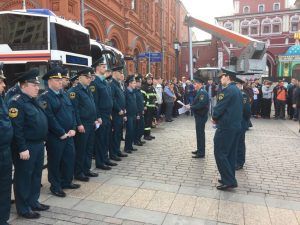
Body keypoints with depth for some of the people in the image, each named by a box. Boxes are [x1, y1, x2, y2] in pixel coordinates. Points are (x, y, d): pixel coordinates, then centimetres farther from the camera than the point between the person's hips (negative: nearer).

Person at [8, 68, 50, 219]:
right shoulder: (17, 102, -16)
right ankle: (23, 208, 20)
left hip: (38, 144, 9)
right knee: (24, 177, 6)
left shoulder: (34, 101, 13)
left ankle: (33, 202, 35)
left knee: (36, 175, 19)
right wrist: (22, 148, -22)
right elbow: (16, 128, -21)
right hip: (26, 147, -9)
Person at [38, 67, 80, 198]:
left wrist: (73, 128, -1)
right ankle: (55, 186, 22)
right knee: (55, 161, 6)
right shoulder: (45, 97, -11)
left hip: (69, 134, 7)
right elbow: (50, 118, -18)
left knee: (70, 157, 15)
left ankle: (66, 182, 33)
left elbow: (72, 111, 11)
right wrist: (61, 133, -16)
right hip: (55, 136, -7)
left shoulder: (64, 94, 12)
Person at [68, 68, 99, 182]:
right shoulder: (74, 91, -11)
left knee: (89, 148, 15)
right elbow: (74, 109, -18)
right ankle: (78, 173, 14)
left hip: (91, 124, 9)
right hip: (82, 125, -9)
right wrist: (79, 124, -20)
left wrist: (95, 120, 14)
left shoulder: (88, 90, 16)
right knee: (80, 150, 1)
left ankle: (86, 169, 28)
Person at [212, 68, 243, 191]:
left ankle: (229, 181, 0)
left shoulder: (227, 90, -16)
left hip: (226, 127, -9)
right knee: (231, 153, 15)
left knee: (220, 153, -2)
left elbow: (219, 107, -18)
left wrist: (214, 118, 1)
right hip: (236, 125, 10)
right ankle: (230, 179, 24)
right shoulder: (238, 90, 14)